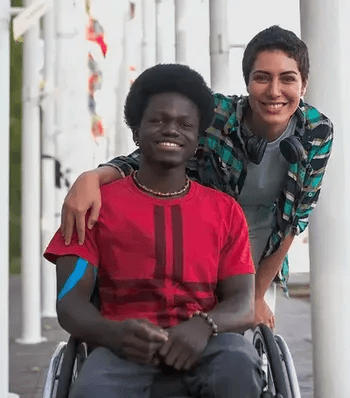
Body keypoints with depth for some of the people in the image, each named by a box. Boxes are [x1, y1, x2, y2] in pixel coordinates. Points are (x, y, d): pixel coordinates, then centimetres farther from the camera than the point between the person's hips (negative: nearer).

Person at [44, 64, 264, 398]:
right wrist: (113, 333, -21)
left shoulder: (225, 210, 16)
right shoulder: (97, 203, 11)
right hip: (126, 345, -1)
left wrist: (204, 325, -18)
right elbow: (70, 301, 3)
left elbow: (244, 304, 6)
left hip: (205, 343, 2)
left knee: (238, 367, -35)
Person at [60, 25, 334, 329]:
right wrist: (92, 177, -46)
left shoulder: (319, 133, -19)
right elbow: (145, 159, -23)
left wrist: (258, 295, -7)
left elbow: (297, 218, -11)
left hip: (262, 261, 3)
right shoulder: (214, 116, -27)